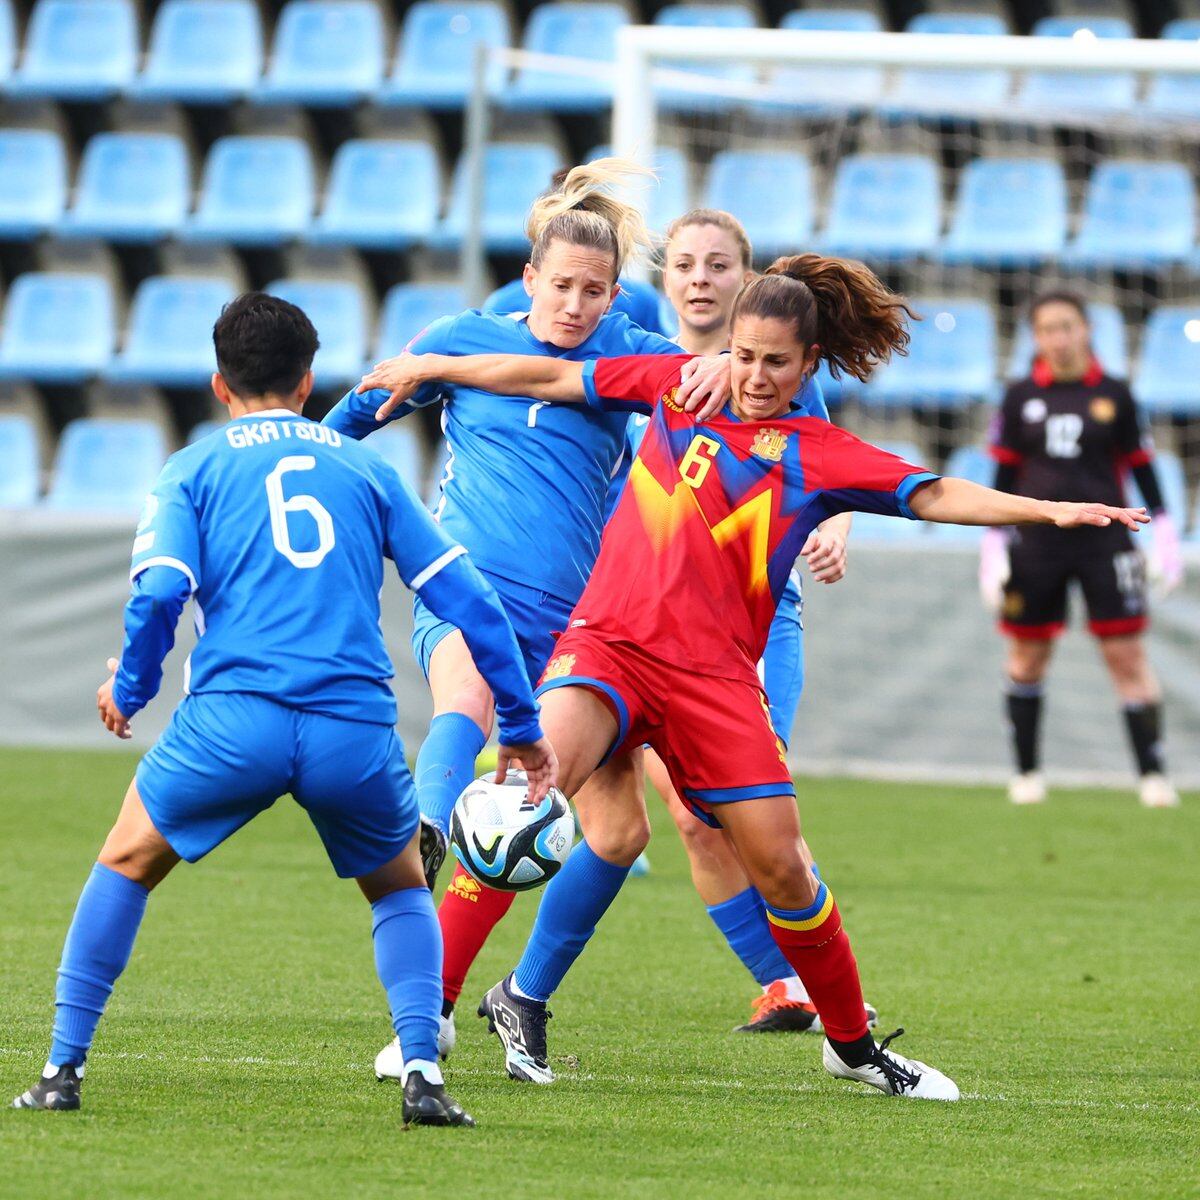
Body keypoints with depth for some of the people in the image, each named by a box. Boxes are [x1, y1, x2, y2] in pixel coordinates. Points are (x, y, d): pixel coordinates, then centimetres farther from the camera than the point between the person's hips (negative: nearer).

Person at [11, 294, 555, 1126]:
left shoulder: (194, 470, 14)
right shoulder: (365, 467, 21)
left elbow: (160, 591, -3)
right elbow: (469, 597, 15)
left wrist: (129, 690, 15)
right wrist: (522, 725, 21)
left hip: (233, 716, -2)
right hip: (357, 729, 2)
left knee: (126, 864, 22)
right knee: (401, 889, 26)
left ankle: (65, 1068, 16)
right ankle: (422, 1071, 6)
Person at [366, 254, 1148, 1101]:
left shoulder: (819, 453, 6)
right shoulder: (680, 385, 12)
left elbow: (933, 495, -5)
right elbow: (553, 378, 20)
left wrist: (1047, 511, -19)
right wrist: (432, 366, 25)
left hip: (715, 673, 0)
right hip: (610, 640, 0)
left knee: (778, 862, -3)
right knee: (543, 765, -28)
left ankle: (854, 1045, 18)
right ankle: (520, 998, -16)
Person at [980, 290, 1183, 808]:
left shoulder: (1114, 395, 3)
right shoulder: (1021, 397, 5)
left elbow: (1142, 466, 9)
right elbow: (1004, 475, 9)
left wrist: (1163, 533, 3)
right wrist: (993, 545, 5)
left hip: (1104, 539, -1)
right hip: (1037, 541, 1)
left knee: (1127, 654, -7)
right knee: (1028, 657, 6)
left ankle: (1152, 772, -3)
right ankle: (1027, 771, 19)